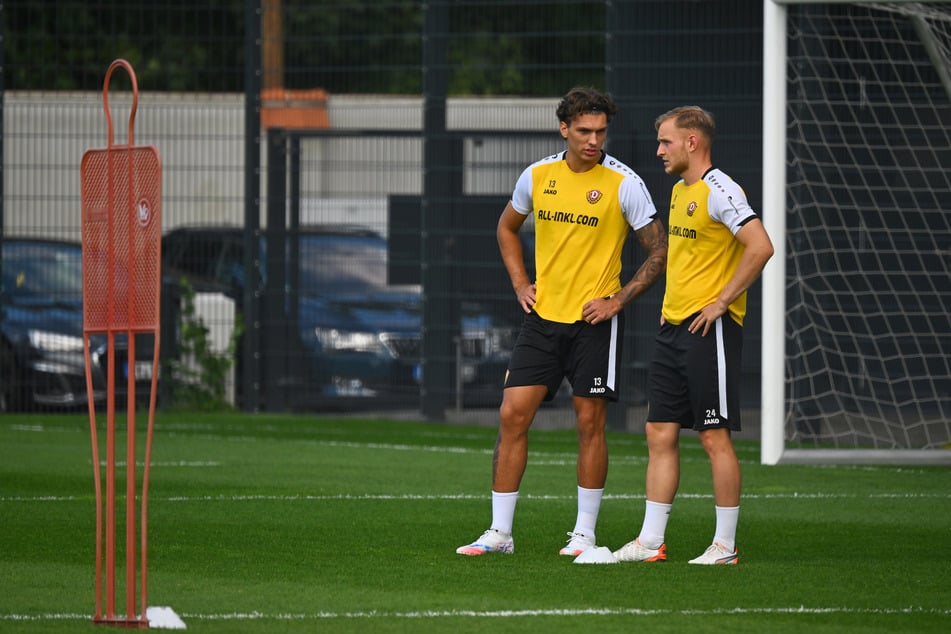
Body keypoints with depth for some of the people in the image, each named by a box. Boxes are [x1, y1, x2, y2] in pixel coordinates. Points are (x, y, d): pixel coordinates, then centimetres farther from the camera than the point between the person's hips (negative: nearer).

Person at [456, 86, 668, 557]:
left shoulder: (623, 183, -8)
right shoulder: (537, 176, 4)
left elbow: (660, 251, -4)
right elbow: (507, 227, 23)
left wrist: (618, 300, -9)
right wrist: (520, 283, 11)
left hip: (594, 321, -4)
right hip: (543, 315, 4)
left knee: (590, 423, 0)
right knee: (512, 415, -2)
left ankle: (584, 534, 10)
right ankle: (499, 532, 3)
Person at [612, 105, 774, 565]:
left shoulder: (719, 191, -13)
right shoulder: (679, 191, 16)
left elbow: (760, 248, -23)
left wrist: (721, 302, -19)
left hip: (709, 328, -9)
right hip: (673, 327, 9)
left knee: (714, 436, -4)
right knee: (660, 434, 7)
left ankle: (725, 546, 2)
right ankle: (651, 541, 10)